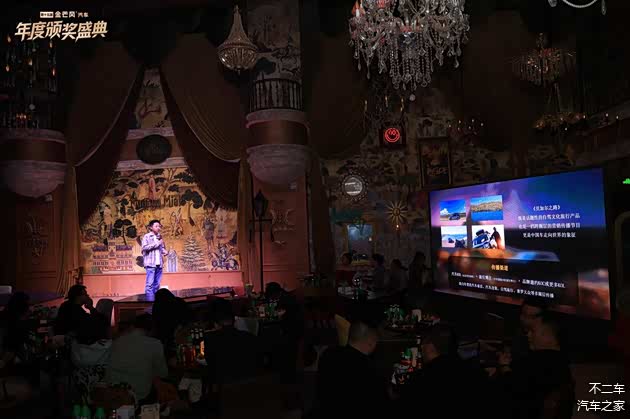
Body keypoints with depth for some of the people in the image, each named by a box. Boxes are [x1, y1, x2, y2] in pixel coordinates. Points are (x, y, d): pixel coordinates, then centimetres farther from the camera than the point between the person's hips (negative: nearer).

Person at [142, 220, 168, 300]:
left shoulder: (160, 237, 16)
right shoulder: (147, 236, 0)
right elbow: (144, 247, -13)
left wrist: (164, 251, 3)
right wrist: (157, 243, -13)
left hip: (159, 263, 6)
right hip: (150, 263, -5)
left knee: (157, 284, 7)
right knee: (150, 283, -8)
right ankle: (150, 302, -7)